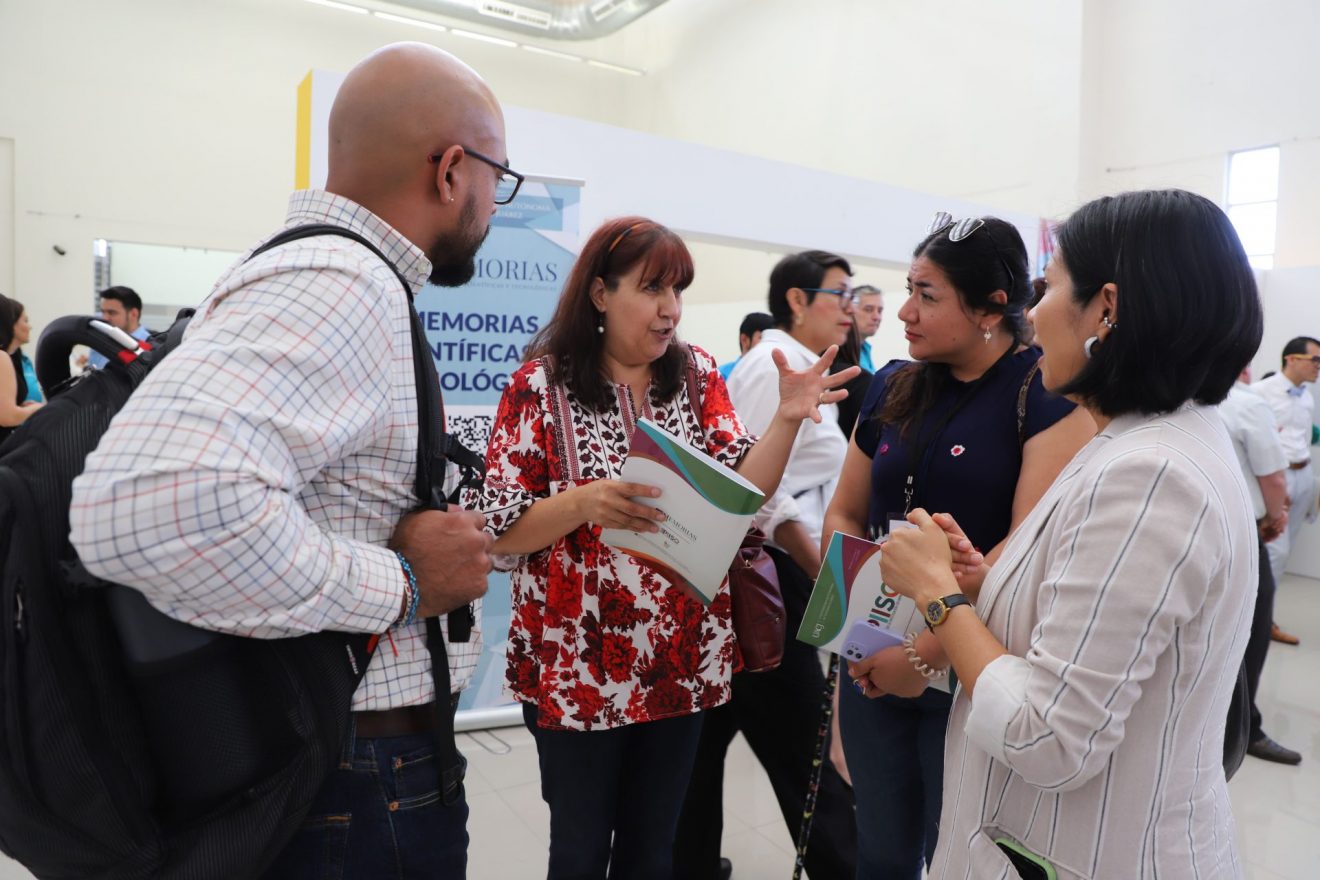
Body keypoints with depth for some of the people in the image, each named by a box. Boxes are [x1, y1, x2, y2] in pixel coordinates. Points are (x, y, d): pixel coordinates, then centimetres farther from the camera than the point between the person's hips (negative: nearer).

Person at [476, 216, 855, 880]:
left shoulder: (697, 376, 2)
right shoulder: (542, 386, -9)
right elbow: (499, 531, -11)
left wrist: (787, 419, -19)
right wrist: (585, 503, -28)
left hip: (682, 662, 3)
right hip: (577, 667, -3)